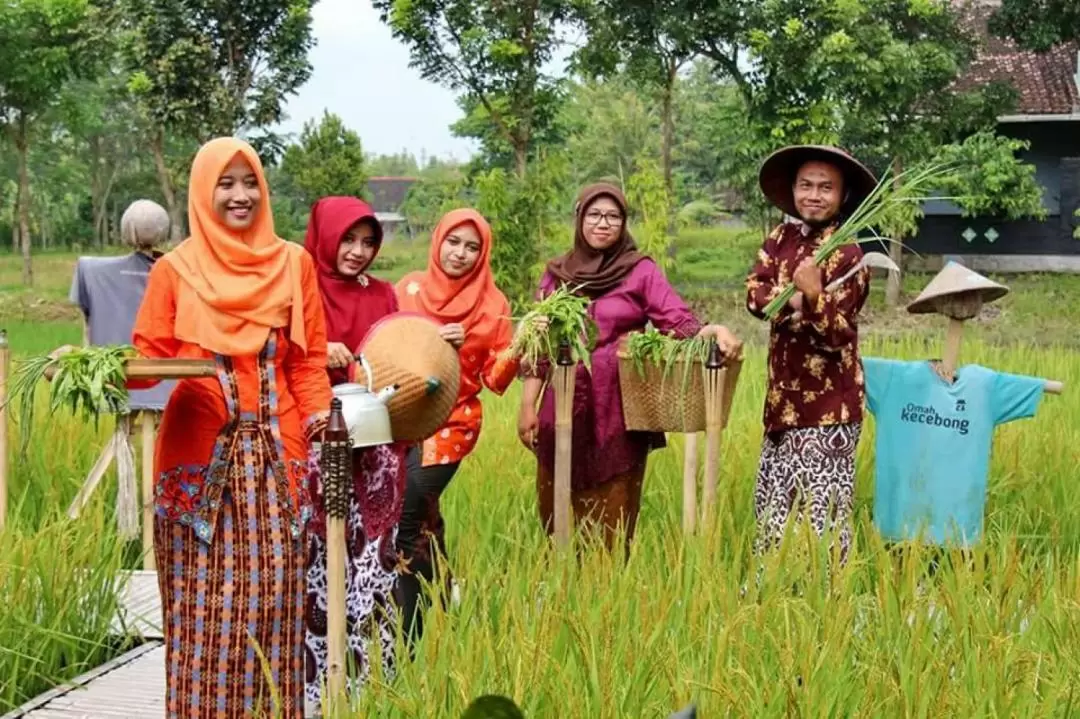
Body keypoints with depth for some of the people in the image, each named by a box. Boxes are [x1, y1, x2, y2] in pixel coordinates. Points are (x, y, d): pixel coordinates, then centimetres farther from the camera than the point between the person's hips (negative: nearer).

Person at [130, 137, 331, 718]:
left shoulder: (293, 263, 8)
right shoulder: (175, 269, 3)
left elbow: (309, 361, 10)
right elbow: (149, 358, 2)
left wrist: (318, 415, -4)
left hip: (276, 451, 2)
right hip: (200, 452, -1)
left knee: (271, 590, 2)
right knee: (205, 596, -1)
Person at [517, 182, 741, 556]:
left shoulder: (641, 271, 1)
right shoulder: (556, 273, 10)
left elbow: (679, 321, -10)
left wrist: (713, 331, -31)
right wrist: (527, 405, 7)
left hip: (620, 410, -2)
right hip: (564, 409, 3)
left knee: (612, 520, 1)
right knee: (557, 515, 5)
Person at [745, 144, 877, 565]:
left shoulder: (846, 255, -12)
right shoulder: (781, 238, 7)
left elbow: (836, 335, -17)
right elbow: (755, 294, -6)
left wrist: (813, 296, -35)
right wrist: (794, 298, -25)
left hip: (828, 403, -7)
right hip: (784, 396, 7)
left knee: (819, 507, -6)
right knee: (774, 500, 16)